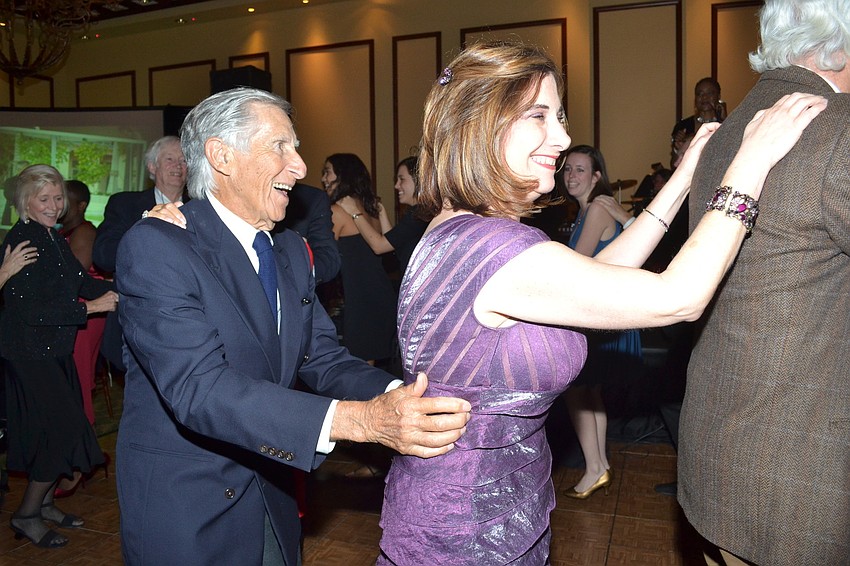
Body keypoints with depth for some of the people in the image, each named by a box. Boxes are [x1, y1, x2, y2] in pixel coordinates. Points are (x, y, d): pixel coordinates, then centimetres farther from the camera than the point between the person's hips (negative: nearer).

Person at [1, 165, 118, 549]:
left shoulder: (54, 237, 10)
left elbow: (81, 280, 7)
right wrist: (90, 307, -22)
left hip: (55, 349, 8)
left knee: (57, 428, 14)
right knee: (63, 428, -6)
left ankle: (44, 503, 31)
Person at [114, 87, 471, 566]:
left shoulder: (292, 251, 4)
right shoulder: (155, 247, -20)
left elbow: (322, 358, 0)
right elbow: (199, 388, -30)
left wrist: (395, 395, -21)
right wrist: (360, 420, -39)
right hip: (186, 510, -6)